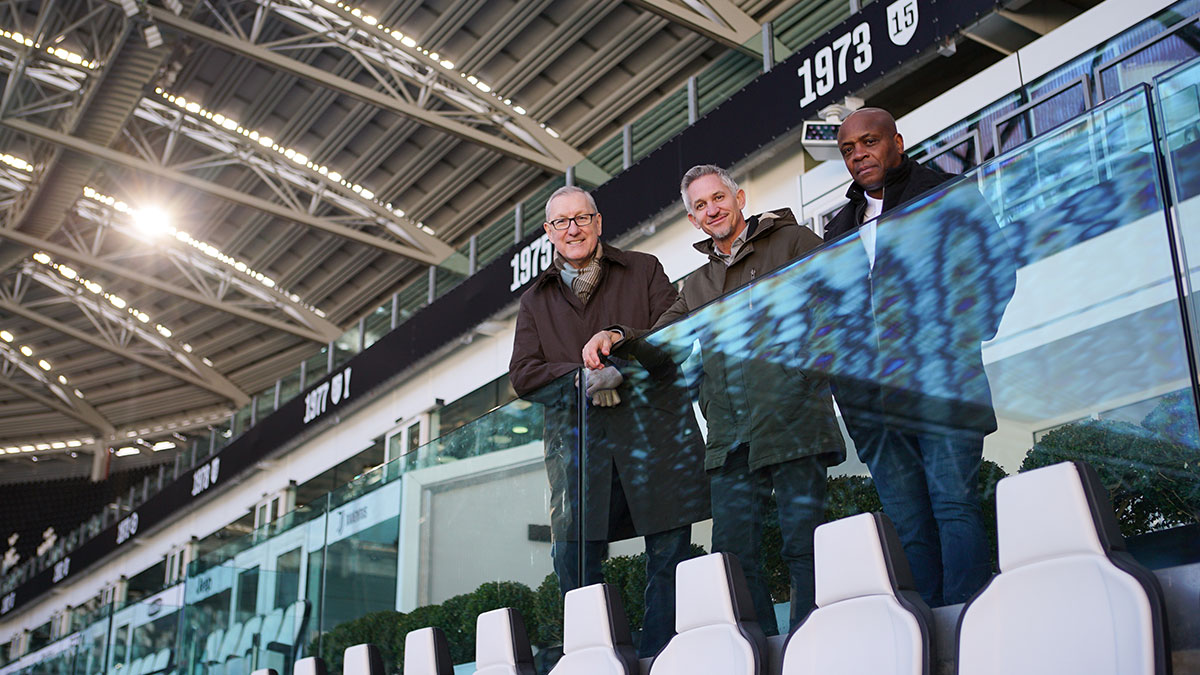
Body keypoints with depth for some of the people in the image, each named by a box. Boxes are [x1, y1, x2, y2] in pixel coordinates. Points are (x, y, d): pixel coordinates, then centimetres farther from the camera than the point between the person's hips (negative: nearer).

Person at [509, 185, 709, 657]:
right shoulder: (536, 300, 18)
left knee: (668, 555, -3)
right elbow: (524, 376, 8)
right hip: (576, 443, 2)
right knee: (572, 560, -4)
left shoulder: (643, 271, 13)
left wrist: (623, 366, -14)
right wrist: (582, 378, -8)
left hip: (654, 429, -1)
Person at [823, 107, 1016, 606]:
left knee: (953, 504, -10)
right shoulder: (840, 228, 22)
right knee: (908, 524, 3)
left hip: (941, 380, -4)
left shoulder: (949, 195, 8)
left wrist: (966, 345, -8)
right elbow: (831, 311, 21)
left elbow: (996, 266, 1)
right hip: (873, 394, 4)